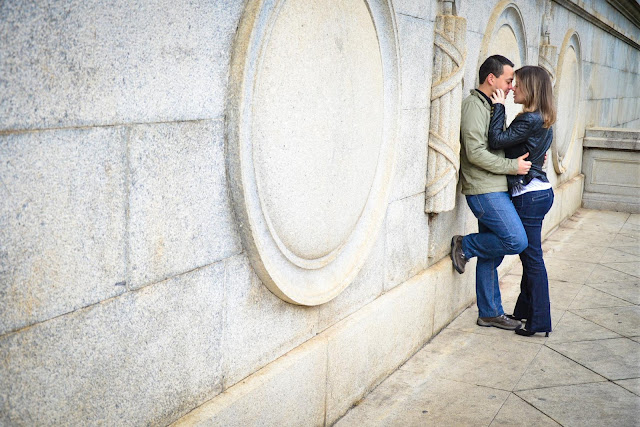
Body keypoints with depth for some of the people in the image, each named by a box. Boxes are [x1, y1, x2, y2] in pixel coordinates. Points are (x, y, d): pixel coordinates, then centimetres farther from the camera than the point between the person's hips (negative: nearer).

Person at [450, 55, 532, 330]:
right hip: (485, 191, -10)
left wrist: (526, 157, 13)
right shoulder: (474, 105, -11)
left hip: (494, 191, 10)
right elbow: (475, 152, -21)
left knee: (491, 254, 11)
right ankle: (464, 246, 4)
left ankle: (490, 313, 18)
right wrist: (513, 166, -15)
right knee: (516, 241, -16)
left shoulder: (489, 106, 21)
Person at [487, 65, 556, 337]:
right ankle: (525, 311, 28)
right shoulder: (543, 120, 12)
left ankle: (539, 322, 6)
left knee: (532, 257, -2)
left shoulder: (529, 121, -18)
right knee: (530, 256, 17)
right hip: (540, 190, 10)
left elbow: (496, 141, -23)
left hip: (529, 194, -10)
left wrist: (499, 107, -16)